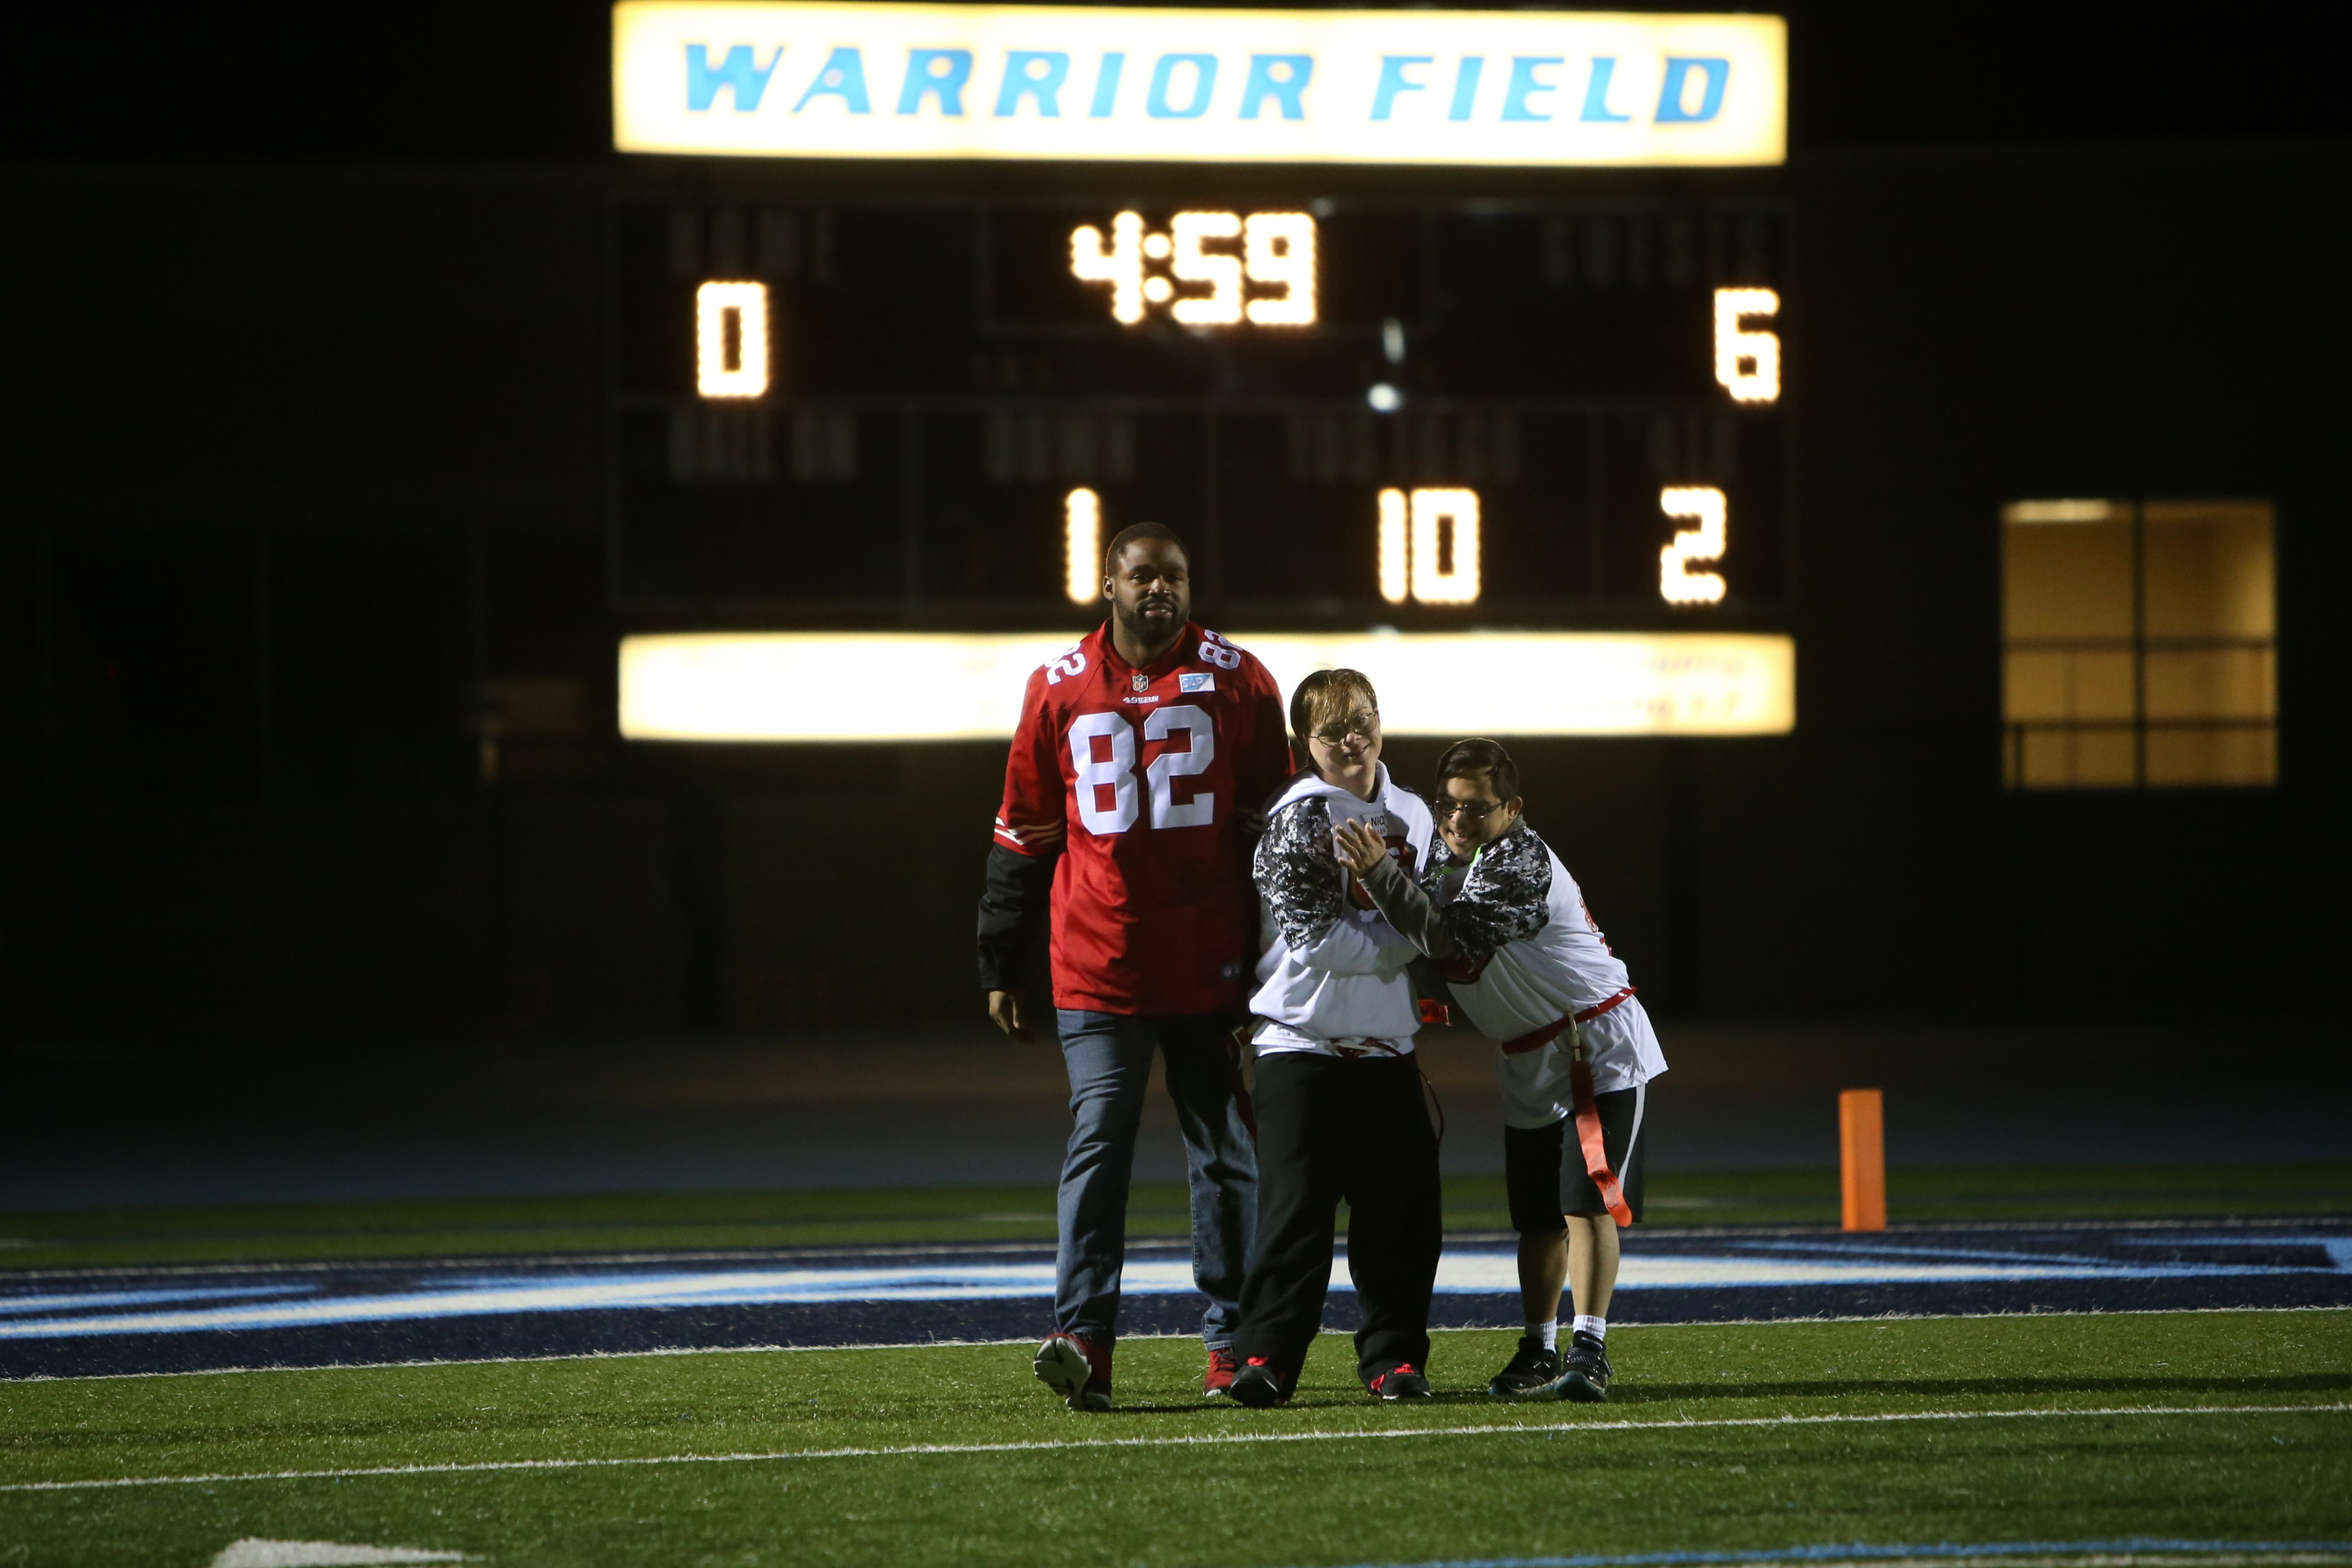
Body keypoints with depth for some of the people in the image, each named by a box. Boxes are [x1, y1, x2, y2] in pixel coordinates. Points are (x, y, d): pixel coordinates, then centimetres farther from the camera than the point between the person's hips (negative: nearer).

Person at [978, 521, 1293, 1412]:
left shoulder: (1235, 683, 4)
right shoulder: (1060, 689, 5)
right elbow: (1022, 835, 12)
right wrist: (1000, 967, 10)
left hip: (1213, 967, 0)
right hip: (1098, 965, 0)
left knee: (1228, 1154, 6)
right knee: (1097, 1145, -8)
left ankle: (1231, 1341, 13)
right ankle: (1083, 1339, -13)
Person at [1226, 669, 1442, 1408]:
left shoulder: (1411, 817, 12)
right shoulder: (1296, 818, -7)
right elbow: (1311, 938, -15)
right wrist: (1399, 942, -9)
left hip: (1388, 1048, 5)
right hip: (1305, 1048, -5)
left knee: (1400, 1213, 5)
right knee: (1296, 1209, -7)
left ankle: (1393, 1357, 14)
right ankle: (1267, 1358, -3)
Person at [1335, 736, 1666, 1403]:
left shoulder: (1521, 862, -22)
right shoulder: (1450, 864, 5)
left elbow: (1451, 936, -31)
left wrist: (1379, 873, -34)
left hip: (1598, 1047, -8)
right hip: (1529, 1065, 8)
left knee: (1585, 1200, -15)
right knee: (1538, 1217, 12)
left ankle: (1590, 1348, -17)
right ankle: (1539, 1350, 20)